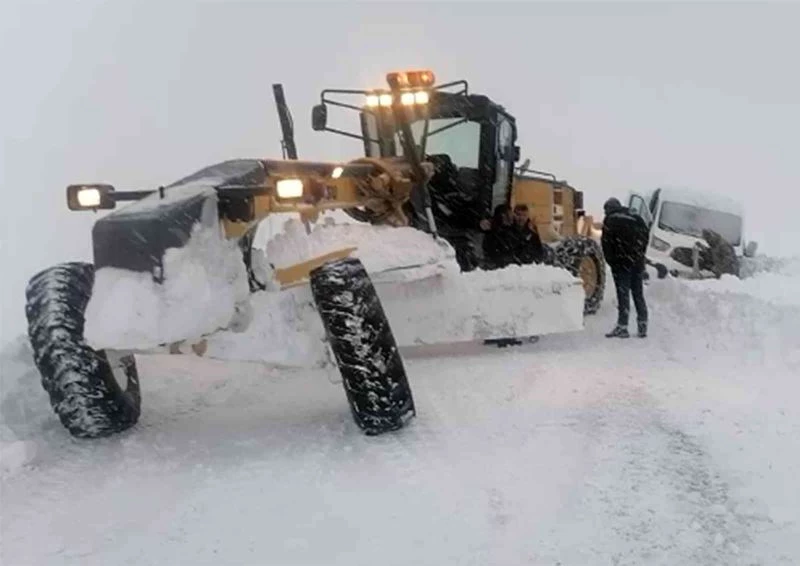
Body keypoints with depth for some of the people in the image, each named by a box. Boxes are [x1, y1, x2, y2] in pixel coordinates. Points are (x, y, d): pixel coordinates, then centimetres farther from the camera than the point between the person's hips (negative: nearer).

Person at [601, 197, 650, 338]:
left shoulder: (610, 220, -4)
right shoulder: (636, 217, 14)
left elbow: (606, 242, -9)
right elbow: (646, 234, 14)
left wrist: (611, 261, -1)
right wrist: (640, 255, 15)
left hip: (621, 263, -6)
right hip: (638, 262, 6)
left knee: (623, 294, -4)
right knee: (638, 294, 11)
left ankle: (622, 327, -6)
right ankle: (642, 326, 12)